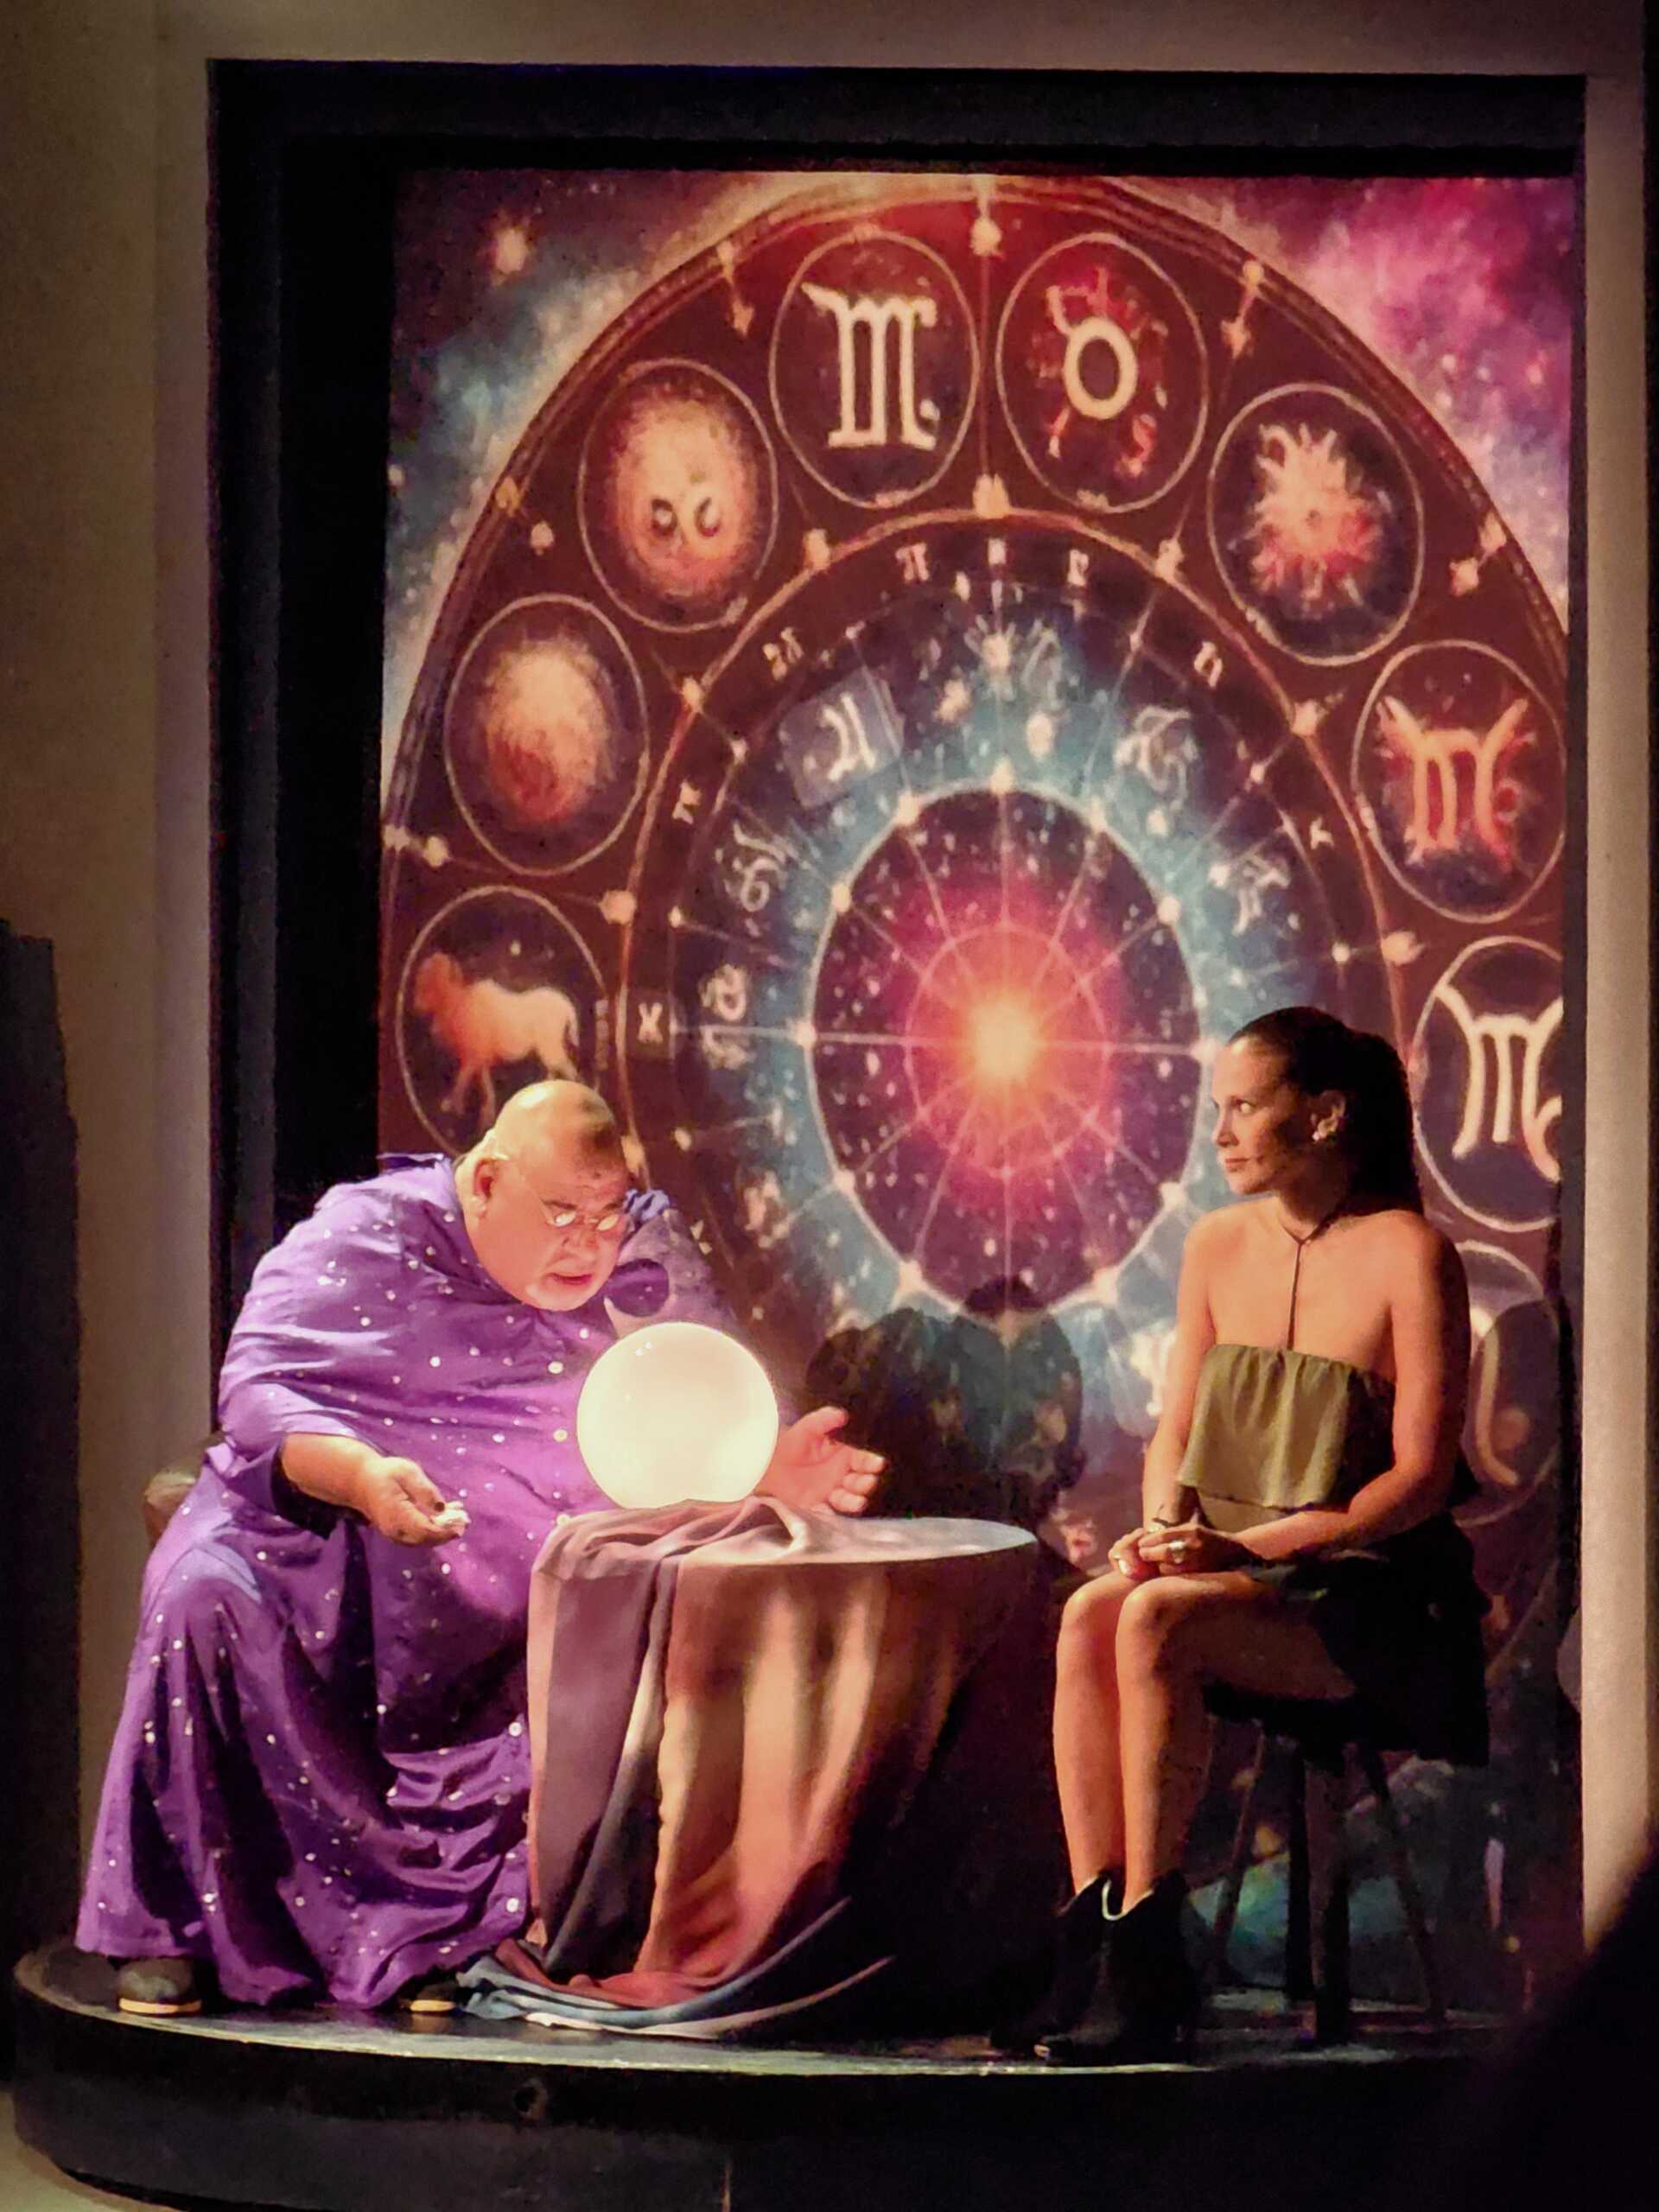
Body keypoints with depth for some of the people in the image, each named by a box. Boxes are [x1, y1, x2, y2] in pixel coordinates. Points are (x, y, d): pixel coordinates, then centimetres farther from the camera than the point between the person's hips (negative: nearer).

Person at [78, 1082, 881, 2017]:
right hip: (318, 1524, -2)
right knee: (211, 1593, -30)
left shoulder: (652, 1263, 5)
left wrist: (764, 1472, -16)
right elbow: (258, 1391, -13)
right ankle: (171, 1921, -15)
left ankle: (430, 1928, -15)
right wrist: (360, 1476, -32)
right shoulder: (362, 1241, -5)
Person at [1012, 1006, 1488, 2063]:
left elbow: (1422, 1476, -11)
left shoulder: (1409, 1254, -7)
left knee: (1155, 1621, -32)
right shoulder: (1217, 1245, 12)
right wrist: (1164, 1528, -6)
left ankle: (1147, 1965, -29)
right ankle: (1094, 1929, -30)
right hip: (1232, 1568, 5)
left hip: (1364, 1593, -5)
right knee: (1088, 1617, -27)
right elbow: (1175, 1436, 16)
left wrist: (1254, 1545, -20)